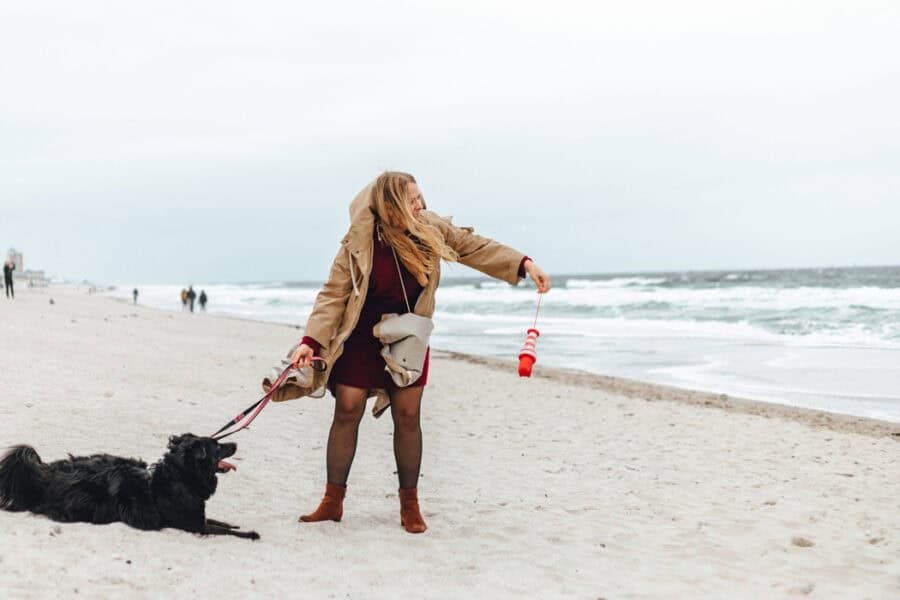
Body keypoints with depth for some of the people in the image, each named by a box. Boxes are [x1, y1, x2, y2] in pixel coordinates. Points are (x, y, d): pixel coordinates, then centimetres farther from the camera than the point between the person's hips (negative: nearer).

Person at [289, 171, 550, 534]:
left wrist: (523, 264, -5)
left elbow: (474, 247, 3)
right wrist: (311, 341, -23)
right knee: (347, 413, -2)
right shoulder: (359, 245, -18)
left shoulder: (430, 229, -8)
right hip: (361, 339, -2)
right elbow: (333, 296, -14)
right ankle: (333, 501, 10)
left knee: (408, 417, 3)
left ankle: (409, 504, 15)